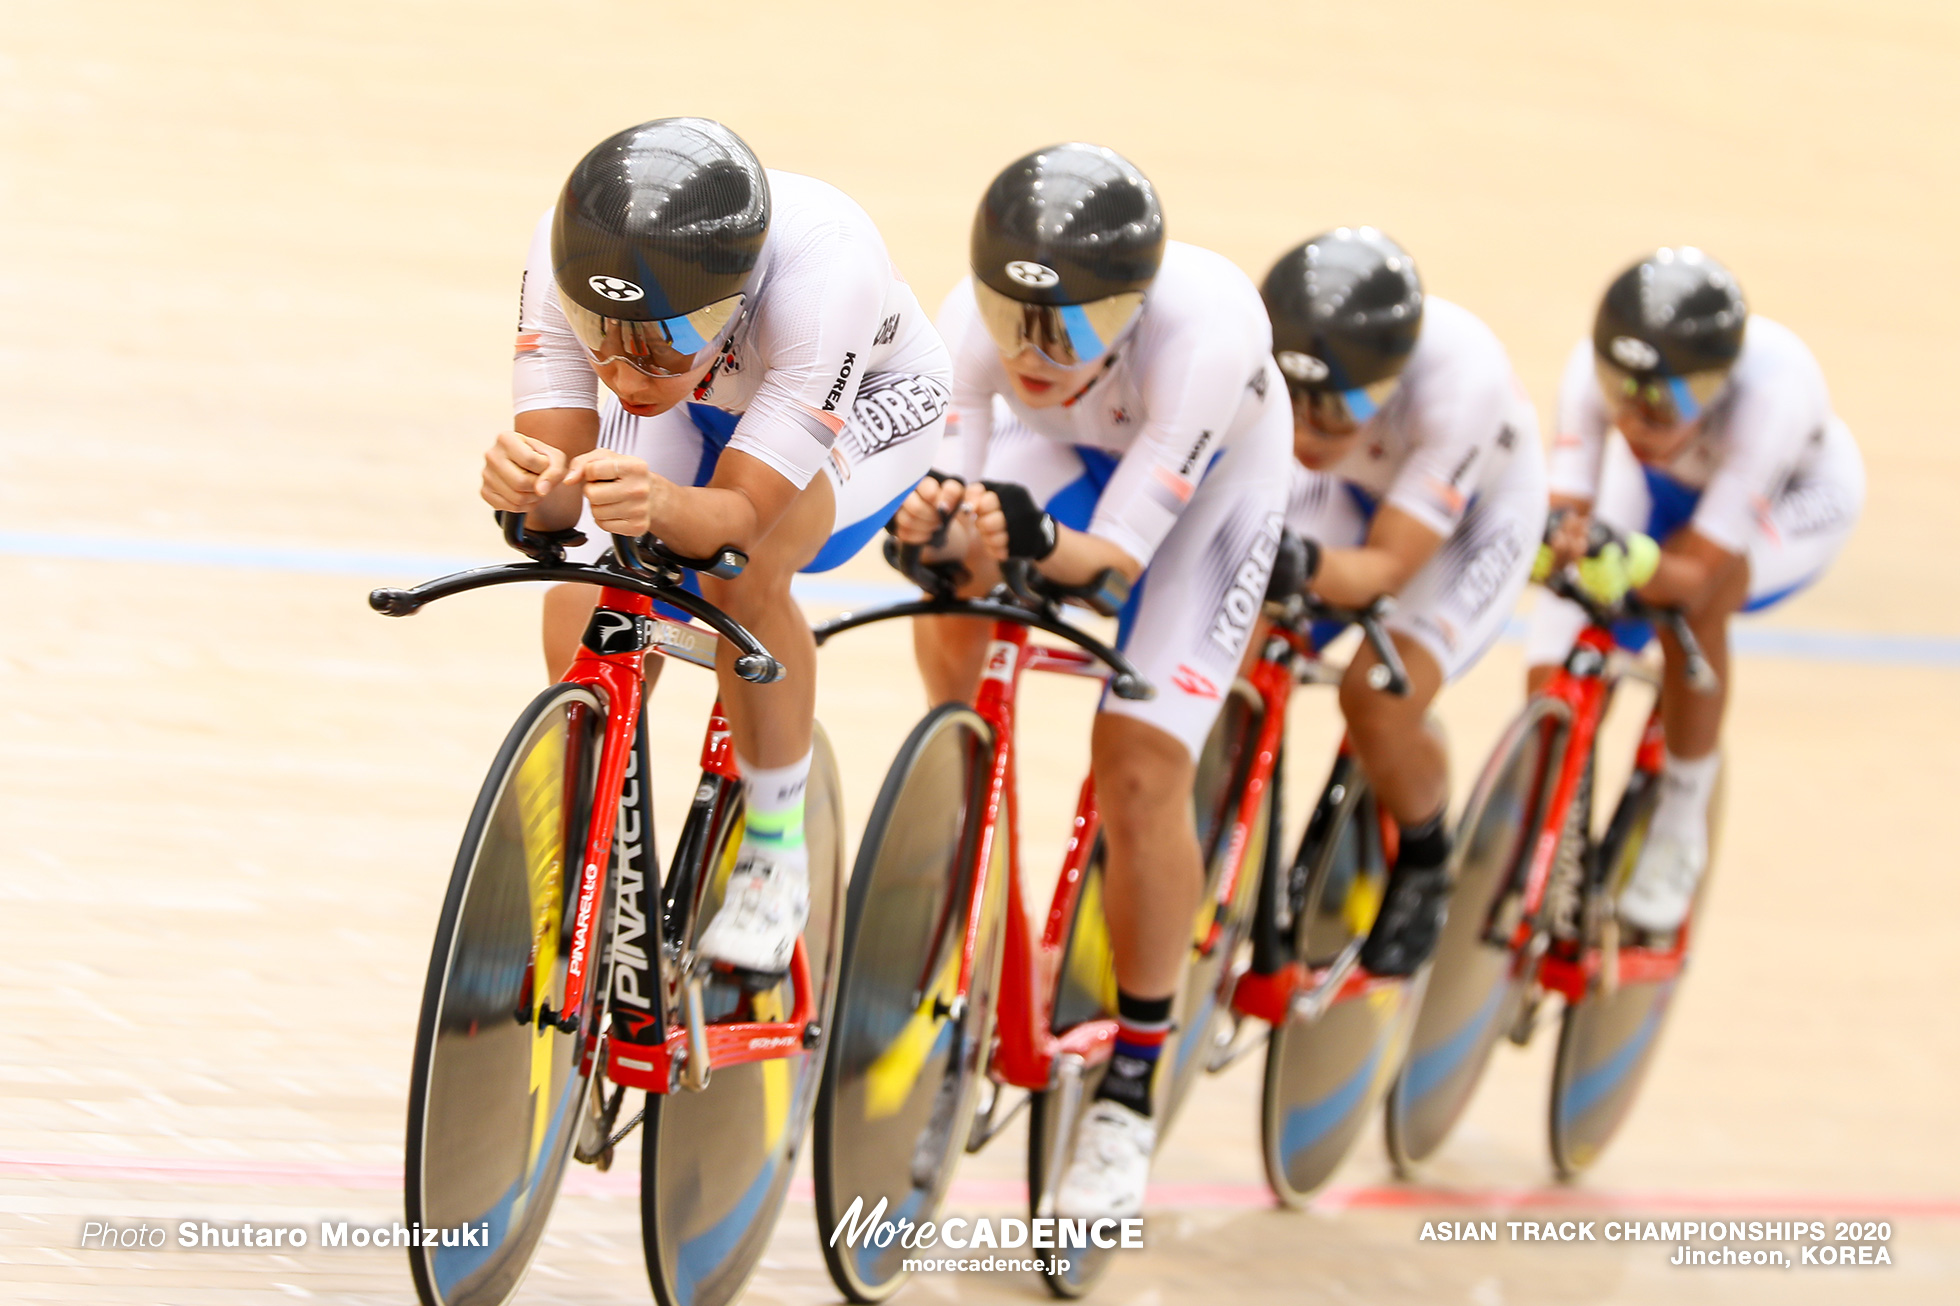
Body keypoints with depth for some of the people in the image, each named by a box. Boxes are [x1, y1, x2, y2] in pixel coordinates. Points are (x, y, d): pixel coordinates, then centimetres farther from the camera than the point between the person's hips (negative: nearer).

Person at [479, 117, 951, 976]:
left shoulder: (821, 269, -44)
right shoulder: (567, 247, -34)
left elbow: (742, 514, -43)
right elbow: (559, 475, -32)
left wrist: (661, 503, -65)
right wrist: (527, 485, -56)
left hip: (862, 409, -4)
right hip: (695, 404, 4)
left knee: (742, 578, -32)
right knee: (580, 618, -17)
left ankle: (778, 851, -10)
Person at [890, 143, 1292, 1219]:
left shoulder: (1200, 329, -42)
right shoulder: (976, 319, -33)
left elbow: (1119, 553, -38)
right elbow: (955, 508, -31)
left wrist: (1042, 542, -58)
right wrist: (941, 529, -54)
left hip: (1207, 479, -4)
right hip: (1073, 454, 4)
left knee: (1141, 769, -14)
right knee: (950, 615, -22)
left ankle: (1130, 1089, 0)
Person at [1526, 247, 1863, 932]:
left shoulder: (1772, 392, -43)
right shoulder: (1594, 368, -34)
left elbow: (1700, 574, -41)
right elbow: (1564, 504, -33)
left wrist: (1635, 563, -62)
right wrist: (1557, 539, -57)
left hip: (1793, 499, -3)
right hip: (1662, 488, 3)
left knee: (1690, 597, -36)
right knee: (1554, 687, -15)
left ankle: (1682, 826, -17)